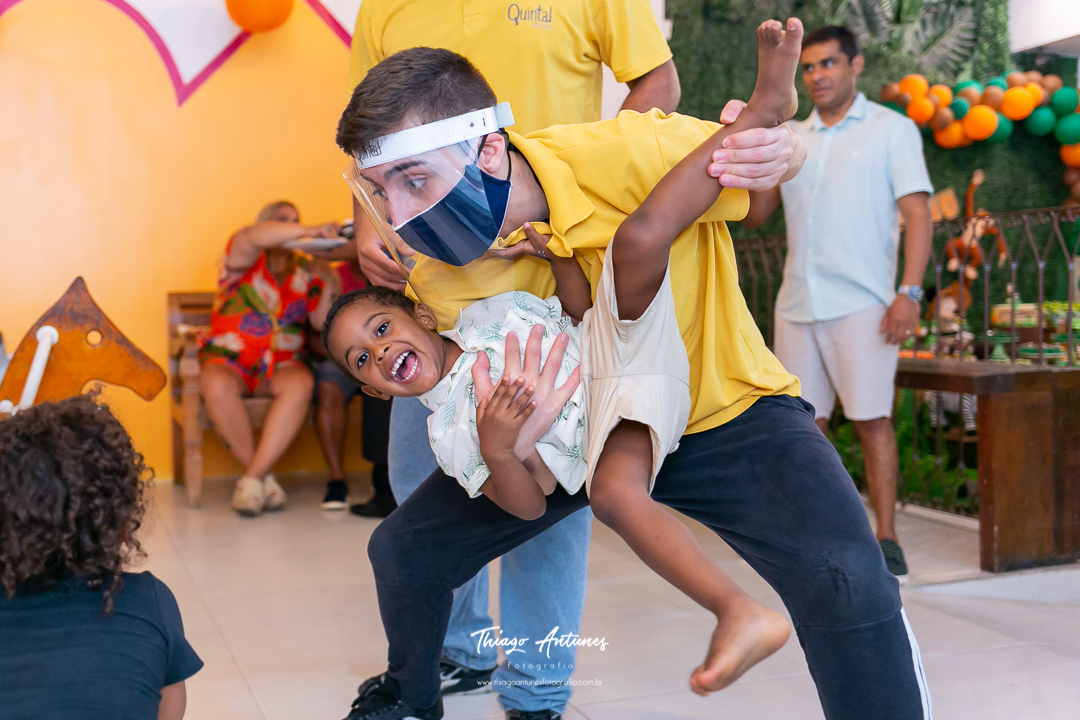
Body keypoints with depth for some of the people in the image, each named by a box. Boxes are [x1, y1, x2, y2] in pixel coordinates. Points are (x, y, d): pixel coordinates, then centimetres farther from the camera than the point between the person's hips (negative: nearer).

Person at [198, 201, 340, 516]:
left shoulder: (304, 272, 15)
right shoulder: (246, 257, 4)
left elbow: (322, 324, 9)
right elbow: (251, 236, -22)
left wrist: (327, 288, -8)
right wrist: (310, 230, -33)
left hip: (281, 365, 3)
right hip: (229, 359, -2)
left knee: (301, 383, -33)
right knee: (216, 385, -37)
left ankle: (252, 477, -28)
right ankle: (263, 476, -22)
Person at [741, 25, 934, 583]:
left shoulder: (891, 129, 4)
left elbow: (917, 213, -3)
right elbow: (755, 215, 14)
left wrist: (909, 292, -14)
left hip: (861, 302, -4)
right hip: (797, 302, 5)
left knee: (872, 421, -5)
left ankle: (886, 541, 2)